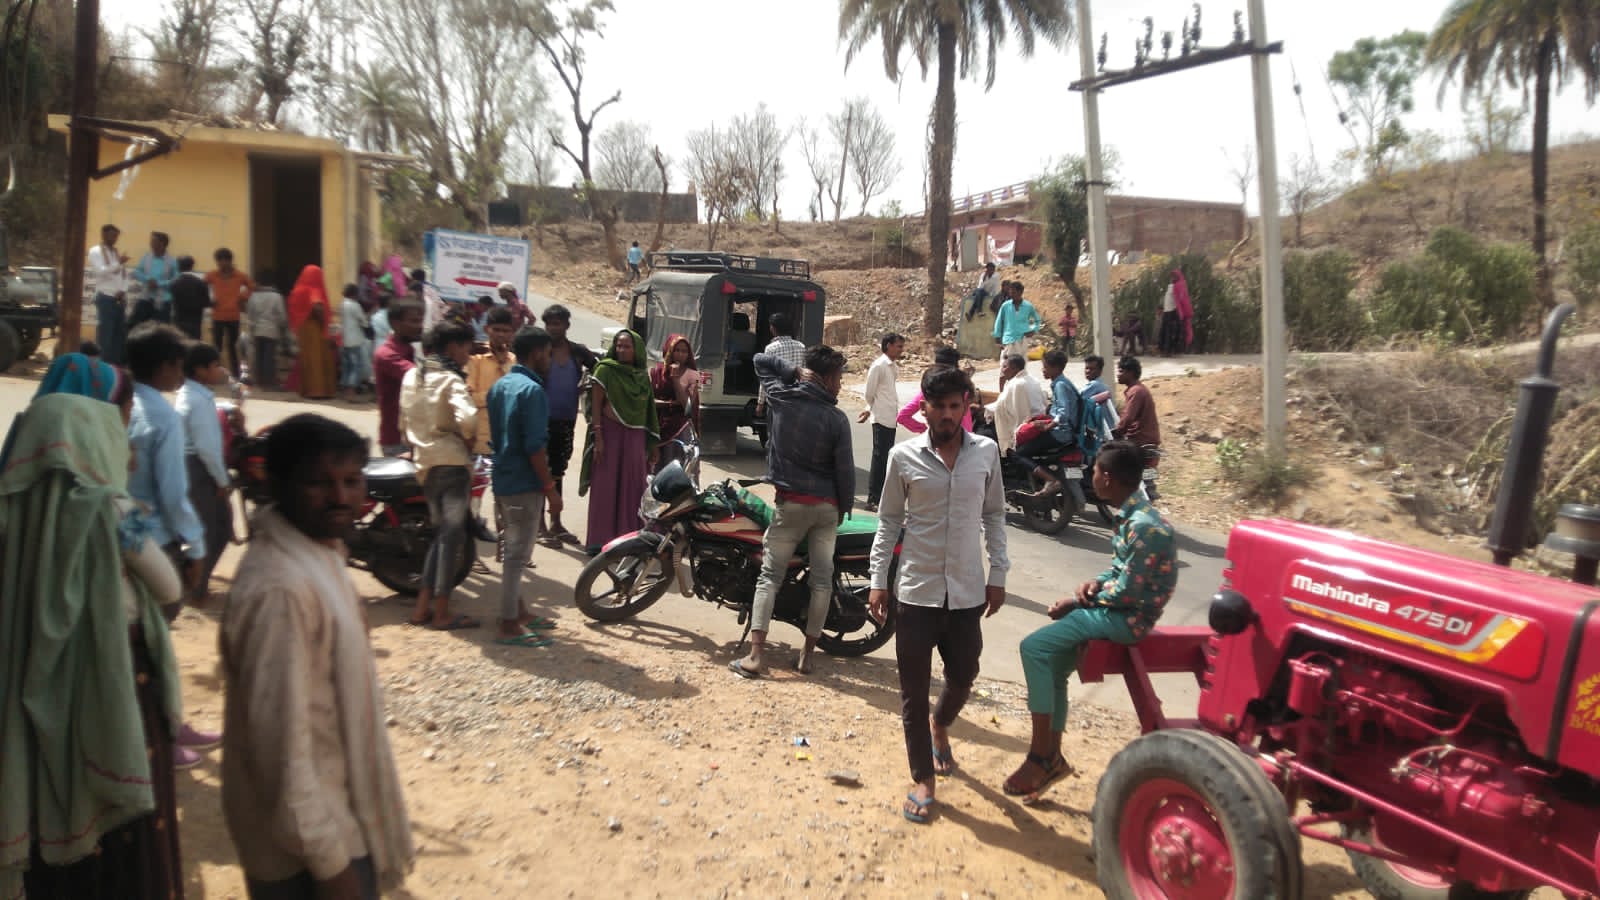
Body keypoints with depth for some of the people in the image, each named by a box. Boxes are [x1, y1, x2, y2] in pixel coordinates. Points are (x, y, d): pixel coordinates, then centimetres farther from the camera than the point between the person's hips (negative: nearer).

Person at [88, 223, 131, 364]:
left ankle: (117, 363, 10)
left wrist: (123, 291, -1)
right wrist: (119, 263, -24)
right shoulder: (95, 251, -1)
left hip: (119, 298, 6)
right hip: (105, 297, -6)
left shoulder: (118, 252, 17)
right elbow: (100, 272, -14)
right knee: (105, 332, -5)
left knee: (120, 331, 5)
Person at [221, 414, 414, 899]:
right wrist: (329, 860, -21)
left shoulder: (318, 550, 2)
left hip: (335, 812, 9)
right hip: (310, 840, -9)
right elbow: (281, 741, -27)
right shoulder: (280, 589, -28)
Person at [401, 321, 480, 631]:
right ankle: (441, 613, -2)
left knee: (440, 533, 17)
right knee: (452, 535, -4)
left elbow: (404, 420, 17)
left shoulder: (412, 376, 12)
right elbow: (467, 418, -27)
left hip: (425, 463, 8)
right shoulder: (451, 380, -12)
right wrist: (468, 439, -8)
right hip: (452, 461, -8)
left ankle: (423, 607, 17)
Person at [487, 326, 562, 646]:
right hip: (525, 485, -9)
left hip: (503, 479, 10)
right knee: (518, 555, -3)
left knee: (515, 551, 18)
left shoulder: (499, 386, 11)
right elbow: (535, 446, -21)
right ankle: (509, 626, 3)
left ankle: (519, 612, 29)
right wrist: (550, 487, -16)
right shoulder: (532, 390, -17)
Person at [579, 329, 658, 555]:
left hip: (635, 437, 4)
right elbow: (596, 405, -5)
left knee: (633, 488, 4)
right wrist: (598, 438, -14)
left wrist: (652, 445, 13)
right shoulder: (605, 369, -2)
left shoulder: (643, 376, 12)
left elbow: (649, 411, 15)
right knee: (605, 487, -2)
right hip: (610, 432, -4)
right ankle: (599, 540, 3)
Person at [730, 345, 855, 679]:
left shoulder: (781, 398, -2)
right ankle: (807, 655, 12)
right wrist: (845, 509, 8)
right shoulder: (837, 419, -7)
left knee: (769, 576, 2)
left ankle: (755, 656, -6)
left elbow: (762, 360, 15)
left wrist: (795, 372, 5)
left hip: (791, 502, 1)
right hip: (827, 506, 0)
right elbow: (845, 470, -6)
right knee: (822, 580, 9)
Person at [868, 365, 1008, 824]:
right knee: (914, 690, 4)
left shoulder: (986, 452, 0)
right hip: (915, 591, -2)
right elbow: (889, 521, 1)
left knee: (962, 677, 14)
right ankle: (924, 780, 19)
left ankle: (939, 725, 47)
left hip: (967, 592, 2)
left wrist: (998, 575, 5)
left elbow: (994, 515, 8)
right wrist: (878, 581, -1)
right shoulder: (904, 456, -5)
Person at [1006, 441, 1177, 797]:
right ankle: (1052, 757, 17)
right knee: (1051, 666, 9)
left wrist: (1077, 601, -12)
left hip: (1128, 617, -10)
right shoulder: (1131, 516, 8)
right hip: (1118, 608, 10)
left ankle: (1041, 756, -9)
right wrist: (1096, 583, -2)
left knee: (1034, 647, -17)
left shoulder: (1144, 526, -23)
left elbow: (1127, 593, -23)